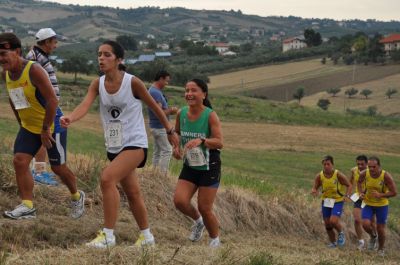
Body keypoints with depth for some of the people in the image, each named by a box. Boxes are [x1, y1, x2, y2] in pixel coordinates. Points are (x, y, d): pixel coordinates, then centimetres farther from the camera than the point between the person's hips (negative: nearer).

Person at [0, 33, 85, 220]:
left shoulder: (34, 70, -26)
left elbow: (52, 100, -27)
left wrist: (46, 129, -23)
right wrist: (21, 123, 14)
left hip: (52, 126, -6)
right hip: (28, 127, 7)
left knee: (58, 167, 6)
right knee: (19, 161, -10)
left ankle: (77, 197, 31)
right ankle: (27, 206, -8)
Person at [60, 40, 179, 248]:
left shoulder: (132, 82, -13)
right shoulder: (97, 84, -1)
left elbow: (154, 106, -1)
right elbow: (85, 105, -18)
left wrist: (170, 130, 8)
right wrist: (70, 118, -40)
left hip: (135, 144, -6)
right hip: (114, 146, 6)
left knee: (107, 178, -25)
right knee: (132, 193, 17)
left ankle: (108, 235, -18)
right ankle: (146, 236, 34)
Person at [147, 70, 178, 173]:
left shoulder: (155, 91, 13)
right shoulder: (155, 93, -19)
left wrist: (169, 110, 7)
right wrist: (171, 111, -10)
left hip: (157, 126, 10)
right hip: (159, 127, -10)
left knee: (157, 151, 13)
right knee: (167, 150, -9)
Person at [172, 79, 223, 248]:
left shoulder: (211, 115, -16)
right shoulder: (181, 114, -3)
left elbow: (219, 142, -22)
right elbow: (176, 133, 16)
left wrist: (201, 141, -39)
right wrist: (176, 147, -4)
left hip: (209, 168, -4)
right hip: (189, 166, 4)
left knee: (205, 208, -1)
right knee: (179, 201, -12)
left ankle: (215, 239, 25)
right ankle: (198, 221, 21)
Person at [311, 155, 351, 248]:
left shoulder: (338, 175, -16)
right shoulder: (319, 176, -8)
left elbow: (349, 185, -4)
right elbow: (314, 188, 1)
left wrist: (347, 195, -21)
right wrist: (314, 191, -23)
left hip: (338, 201, -4)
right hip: (326, 201, 4)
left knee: (333, 221, -21)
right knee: (327, 225, 7)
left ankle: (341, 234, 10)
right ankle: (333, 243, 29)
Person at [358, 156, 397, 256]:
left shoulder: (386, 176, -25)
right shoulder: (364, 174, -17)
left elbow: (394, 192, -20)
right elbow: (359, 182, 8)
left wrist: (380, 195, -33)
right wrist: (361, 192, -9)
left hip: (382, 205, -2)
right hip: (368, 203, 2)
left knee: (380, 229, 4)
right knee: (366, 224, -17)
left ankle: (381, 249, 32)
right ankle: (373, 236, 19)